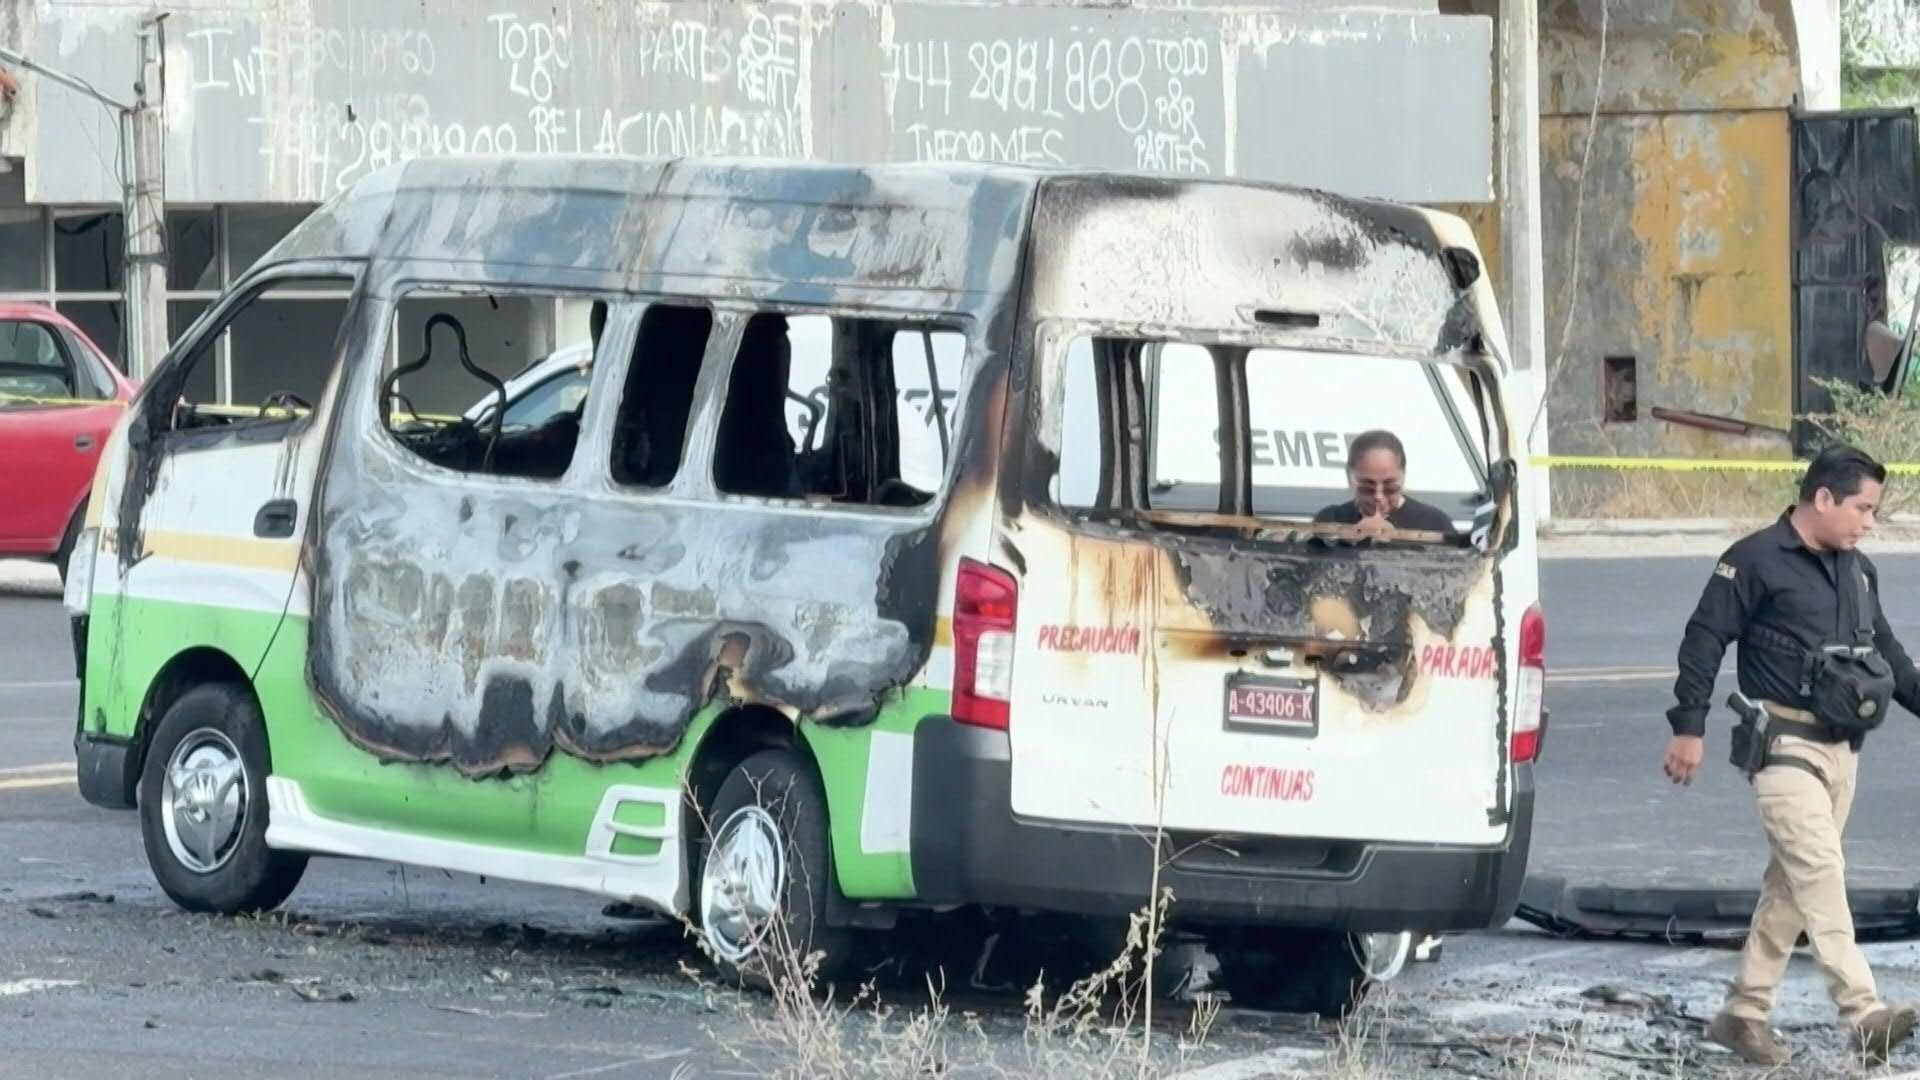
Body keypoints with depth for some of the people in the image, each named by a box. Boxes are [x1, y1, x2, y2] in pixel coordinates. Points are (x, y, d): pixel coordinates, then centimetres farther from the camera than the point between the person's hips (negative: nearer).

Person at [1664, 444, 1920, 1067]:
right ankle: (1864, 1016, -26)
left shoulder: (1857, 571, 16)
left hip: (1841, 750, 8)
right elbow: (1704, 639, -9)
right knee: (1819, 871, -17)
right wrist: (1689, 726, -13)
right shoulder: (1756, 562, -8)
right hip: (1783, 745, -8)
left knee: (1791, 882, 10)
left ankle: (1744, 1013, 17)